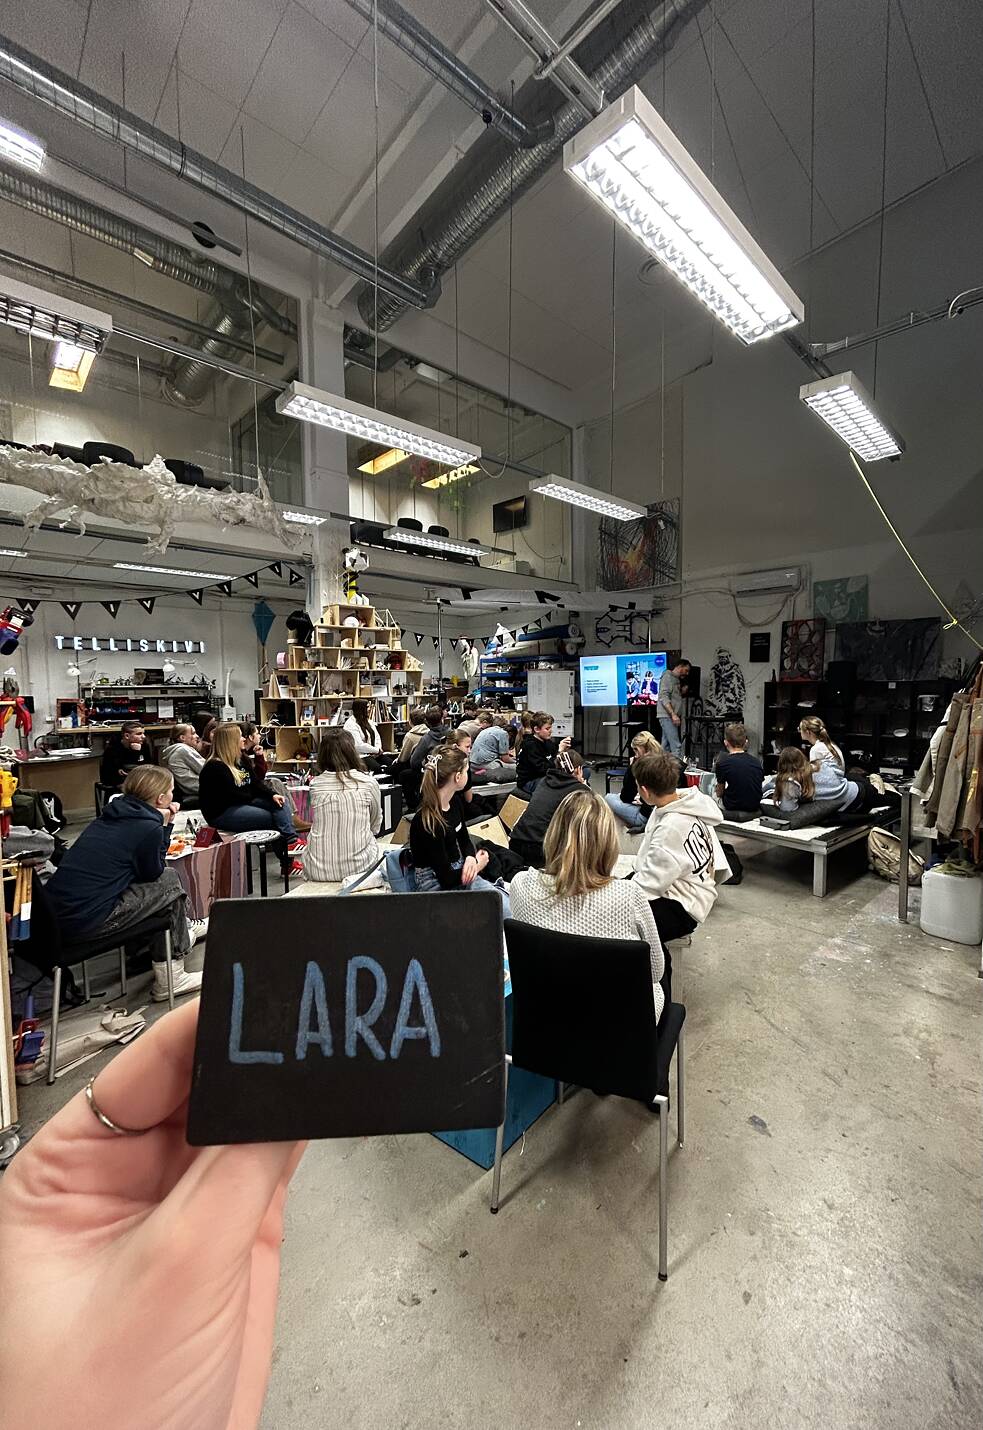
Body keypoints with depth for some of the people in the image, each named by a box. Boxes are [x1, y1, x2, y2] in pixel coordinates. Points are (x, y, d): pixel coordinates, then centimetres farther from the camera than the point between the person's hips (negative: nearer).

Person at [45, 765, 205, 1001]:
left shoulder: (112, 815, 9)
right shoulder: (148, 827, -16)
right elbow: (153, 872, 1)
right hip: (84, 921, -8)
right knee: (170, 882, 5)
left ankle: (186, 928, 39)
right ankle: (170, 979, 14)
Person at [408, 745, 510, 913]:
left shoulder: (455, 802, 0)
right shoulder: (426, 822, -25)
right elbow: (447, 878, -20)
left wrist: (470, 858, -8)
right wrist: (478, 865, -5)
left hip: (460, 873, 7)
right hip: (436, 885, -7)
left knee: (510, 907, -14)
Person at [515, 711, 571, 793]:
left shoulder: (547, 742, 6)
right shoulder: (530, 745, -18)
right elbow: (544, 769, -25)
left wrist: (564, 748, -8)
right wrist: (559, 751, -26)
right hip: (528, 782, -9)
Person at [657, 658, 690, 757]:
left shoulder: (677, 680, 21)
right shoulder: (667, 677, -7)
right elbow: (664, 697, -17)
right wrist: (673, 714, -24)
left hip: (672, 717, 10)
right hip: (667, 717, -10)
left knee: (665, 747, 9)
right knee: (676, 747, -15)